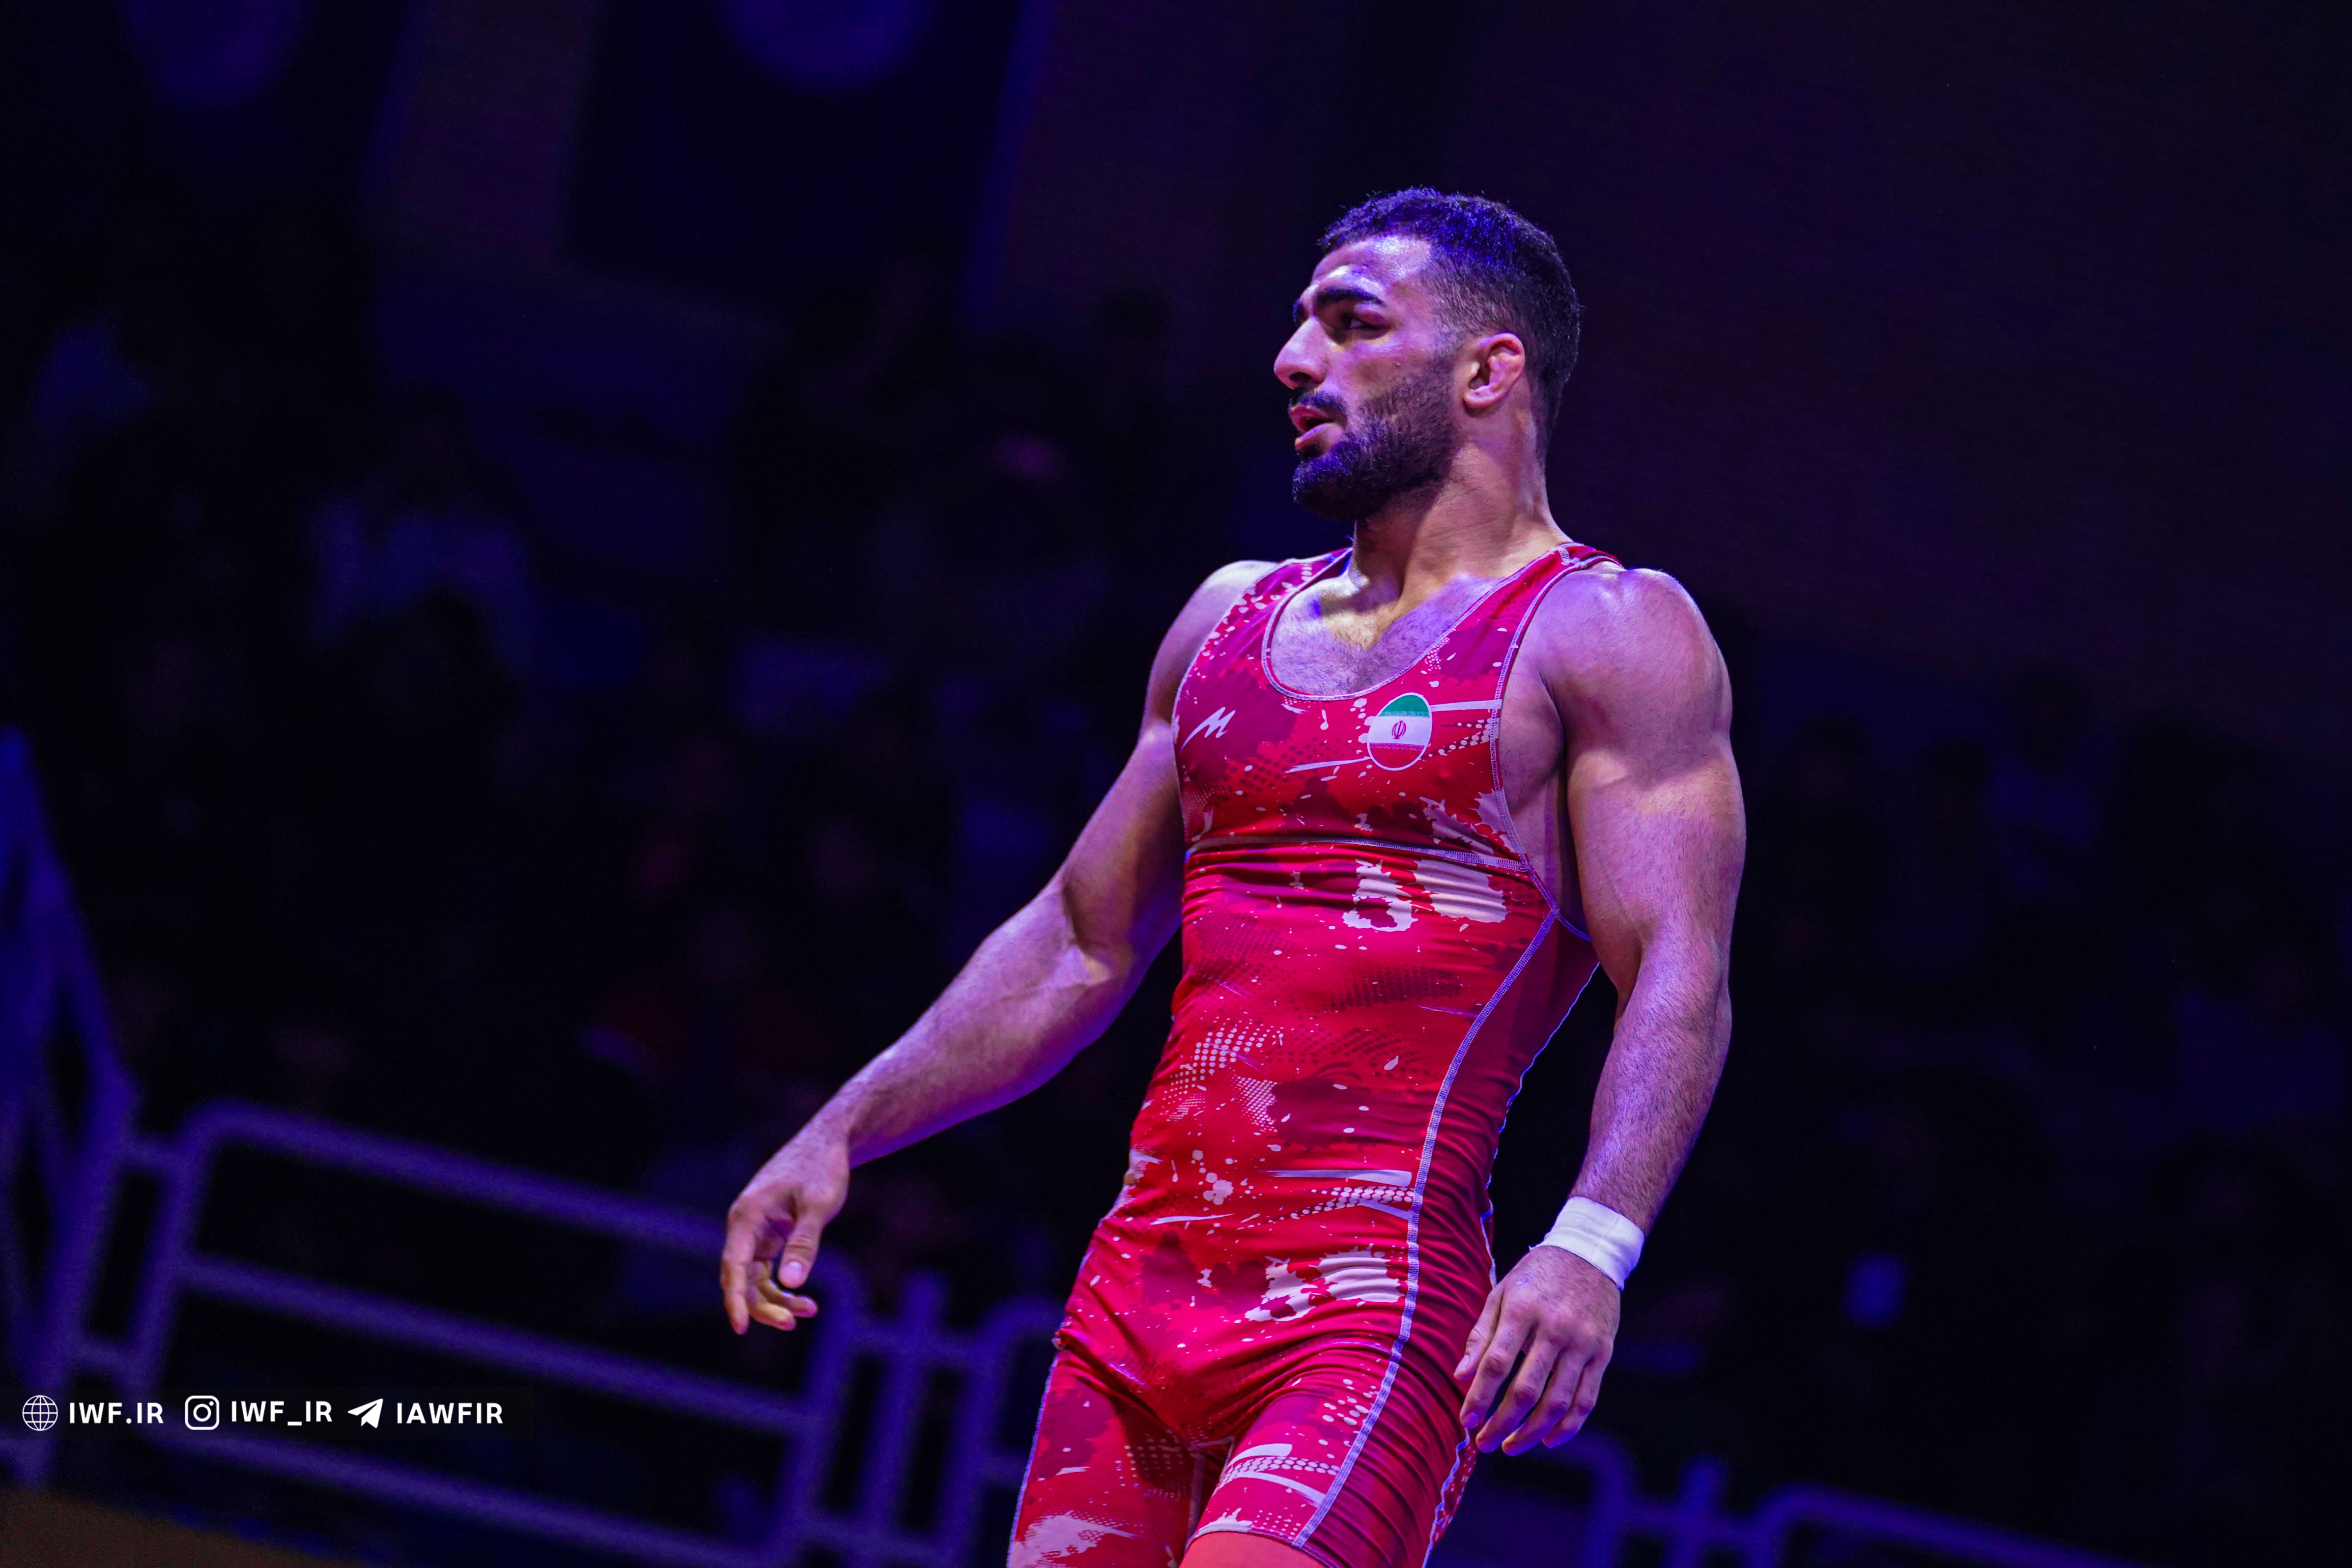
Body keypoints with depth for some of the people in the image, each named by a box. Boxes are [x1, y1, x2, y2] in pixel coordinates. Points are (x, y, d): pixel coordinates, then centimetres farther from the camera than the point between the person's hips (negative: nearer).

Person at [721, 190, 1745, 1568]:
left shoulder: (1608, 636, 0)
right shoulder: (1231, 621, 21)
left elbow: (1680, 981, -11)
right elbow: (1080, 943, 26)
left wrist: (1592, 1246, -26)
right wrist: (842, 1133, 19)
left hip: (1374, 1312, -7)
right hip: (1138, 1287, 7)